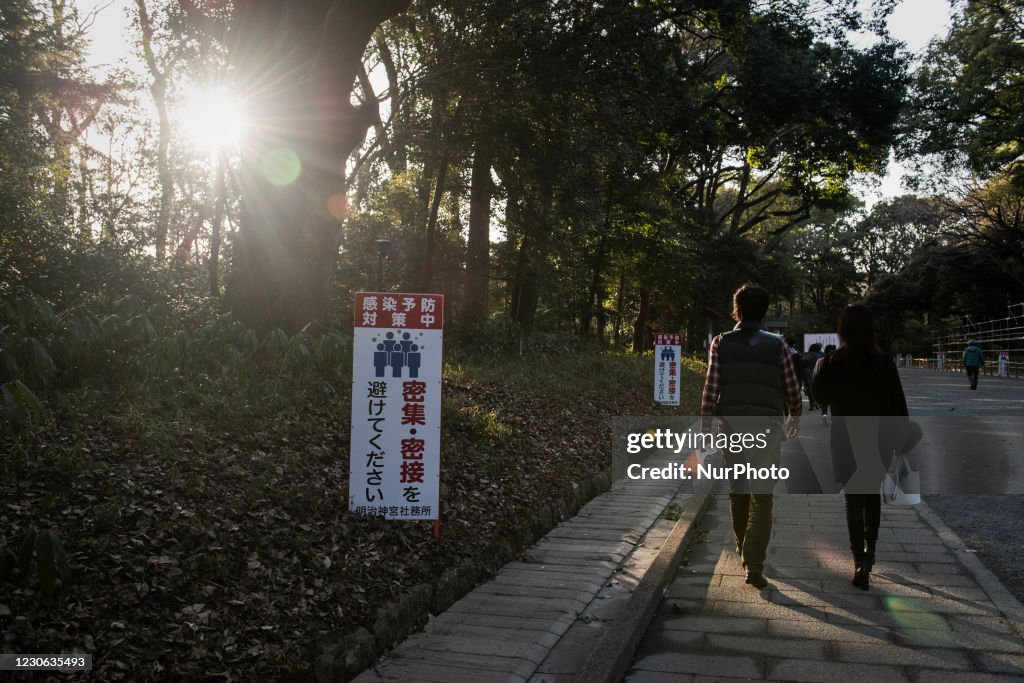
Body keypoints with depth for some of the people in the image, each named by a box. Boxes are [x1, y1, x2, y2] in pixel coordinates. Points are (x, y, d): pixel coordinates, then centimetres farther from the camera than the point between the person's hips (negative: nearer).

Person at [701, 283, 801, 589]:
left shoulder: (721, 343, 0)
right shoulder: (777, 345, -1)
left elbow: (710, 389, -4)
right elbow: (791, 387, 5)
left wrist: (705, 427, 2)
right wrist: (795, 416, 24)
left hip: (731, 421, 2)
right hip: (766, 423, -2)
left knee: (737, 490, 18)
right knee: (761, 497, -1)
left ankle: (743, 549, 36)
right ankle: (754, 566, -7)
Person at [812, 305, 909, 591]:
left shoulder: (832, 363, -12)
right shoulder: (885, 363, -7)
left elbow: (819, 393, 3)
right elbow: (898, 404, -4)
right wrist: (903, 438, 5)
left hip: (847, 442, -2)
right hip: (879, 441, 2)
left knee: (854, 500, 5)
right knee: (873, 494, 21)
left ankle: (860, 563, -1)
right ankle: (869, 550, 28)